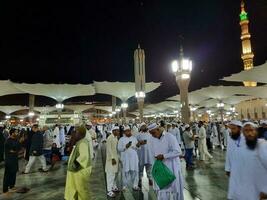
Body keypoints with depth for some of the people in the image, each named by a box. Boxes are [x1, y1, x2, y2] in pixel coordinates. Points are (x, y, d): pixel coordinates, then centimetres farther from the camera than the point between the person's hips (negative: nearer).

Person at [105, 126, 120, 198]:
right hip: (111, 158, -8)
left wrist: (117, 158, 9)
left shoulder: (116, 138, 8)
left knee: (115, 173, 16)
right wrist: (112, 158, -21)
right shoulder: (109, 138, -15)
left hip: (116, 157, 8)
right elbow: (109, 149, -18)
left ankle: (114, 187, 31)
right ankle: (109, 191, 7)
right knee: (110, 174, -2)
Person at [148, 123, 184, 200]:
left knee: (175, 188, 11)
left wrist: (163, 156, -22)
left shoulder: (170, 137, -17)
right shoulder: (153, 139, 2)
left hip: (172, 167, -4)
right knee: (161, 189, 10)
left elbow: (178, 152, -19)